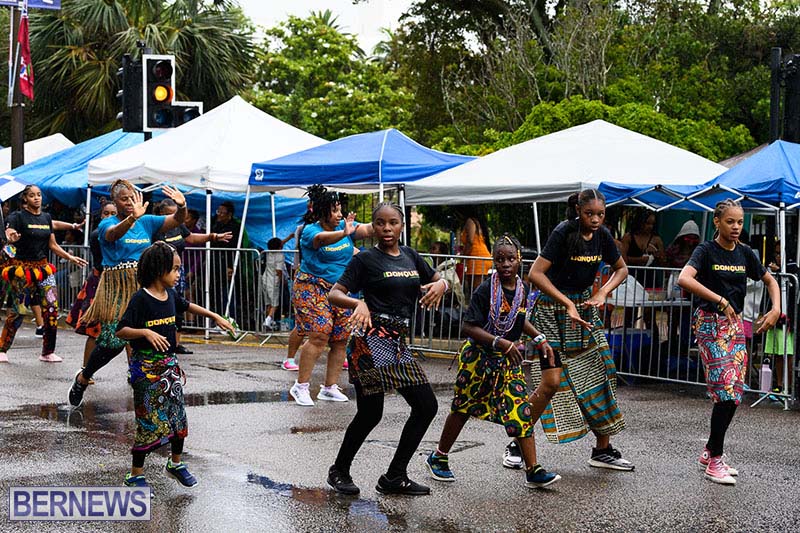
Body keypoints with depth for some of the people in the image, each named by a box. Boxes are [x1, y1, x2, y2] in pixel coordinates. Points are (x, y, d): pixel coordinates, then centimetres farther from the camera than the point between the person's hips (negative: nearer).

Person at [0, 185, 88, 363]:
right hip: (22, 267, -5)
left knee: (51, 308, -2)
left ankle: (48, 352, 6)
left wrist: (70, 257, 10)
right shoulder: (18, 217, -5)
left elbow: (53, 245, 17)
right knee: (17, 310, -4)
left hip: (43, 267, 5)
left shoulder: (46, 217, 12)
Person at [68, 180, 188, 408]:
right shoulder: (107, 223, -1)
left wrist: (182, 206, -20)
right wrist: (133, 218, -44)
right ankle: (82, 378, 16)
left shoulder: (146, 222, 12)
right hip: (117, 288, -4)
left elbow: (176, 220, 3)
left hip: (144, 286, 4)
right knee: (112, 341, -8)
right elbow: (114, 233, -25)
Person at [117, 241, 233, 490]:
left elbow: (187, 305, 27)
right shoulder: (141, 299, -17)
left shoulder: (171, 295, 5)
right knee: (150, 422, -4)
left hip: (170, 363, 7)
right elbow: (120, 331, -20)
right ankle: (135, 475, 9)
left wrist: (216, 316, 26)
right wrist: (146, 332, -34)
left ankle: (176, 463, 34)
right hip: (146, 367, -7)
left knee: (178, 415, 13)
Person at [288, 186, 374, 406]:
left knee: (340, 340, 3)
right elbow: (322, 238, -33)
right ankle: (300, 387, -5)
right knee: (319, 336, -16)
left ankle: (330, 388, 14)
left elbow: (366, 230, -9)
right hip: (312, 288, -6)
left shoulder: (344, 225, 6)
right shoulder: (310, 231, -11)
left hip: (340, 291, 6)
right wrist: (344, 233, -52)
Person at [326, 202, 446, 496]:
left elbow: (439, 280, 26)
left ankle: (395, 477, 11)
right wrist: (358, 303, -28)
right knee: (370, 413, -6)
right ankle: (339, 471, 17)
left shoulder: (410, 256, 15)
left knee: (426, 406, 3)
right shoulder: (365, 259, -3)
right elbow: (334, 295, -8)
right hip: (372, 340, -7)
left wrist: (440, 284, 1)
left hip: (399, 342, 7)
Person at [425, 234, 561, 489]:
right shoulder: (485, 290, -18)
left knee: (521, 410, -5)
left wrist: (539, 338, 11)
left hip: (508, 359, 5)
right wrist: (500, 342, -30)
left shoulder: (522, 289, 1)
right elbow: (468, 327, -23)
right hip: (479, 356, -5)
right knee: (464, 408, 9)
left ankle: (533, 471, -5)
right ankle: (439, 457, 29)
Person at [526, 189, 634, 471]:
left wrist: (602, 293, -5)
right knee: (551, 381, -12)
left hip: (583, 305, 6)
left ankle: (603, 449, 11)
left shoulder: (602, 235, -1)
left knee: (598, 374, 3)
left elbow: (621, 269, 13)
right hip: (552, 309, -6)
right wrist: (567, 304, -29)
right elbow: (535, 274, -25)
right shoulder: (563, 232, -19)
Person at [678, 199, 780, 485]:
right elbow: (684, 279, -26)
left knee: (735, 394, 4)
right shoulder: (706, 250, -8)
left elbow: (770, 281, 20)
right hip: (711, 324, -6)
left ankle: (710, 453, 18)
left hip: (736, 325, 6)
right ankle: (715, 460, -6)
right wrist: (720, 300, -30)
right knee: (726, 392, -14)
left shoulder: (744, 253, 9)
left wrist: (776, 309, 2)